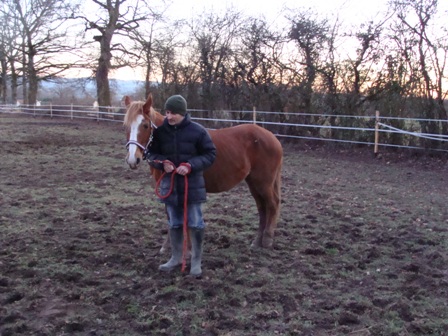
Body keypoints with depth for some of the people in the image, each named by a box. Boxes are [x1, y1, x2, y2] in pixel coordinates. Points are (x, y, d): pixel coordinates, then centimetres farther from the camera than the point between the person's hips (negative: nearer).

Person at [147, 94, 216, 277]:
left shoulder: (197, 131, -11)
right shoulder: (160, 131, -3)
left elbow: (210, 154, -8)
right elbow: (152, 153, 6)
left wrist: (191, 166, -22)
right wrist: (162, 162, -16)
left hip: (192, 184, -3)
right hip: (170, 184, 3)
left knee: (195, 223, 5)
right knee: (174, 223, 16)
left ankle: (196, 260, 19)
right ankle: (176, 257, 32)